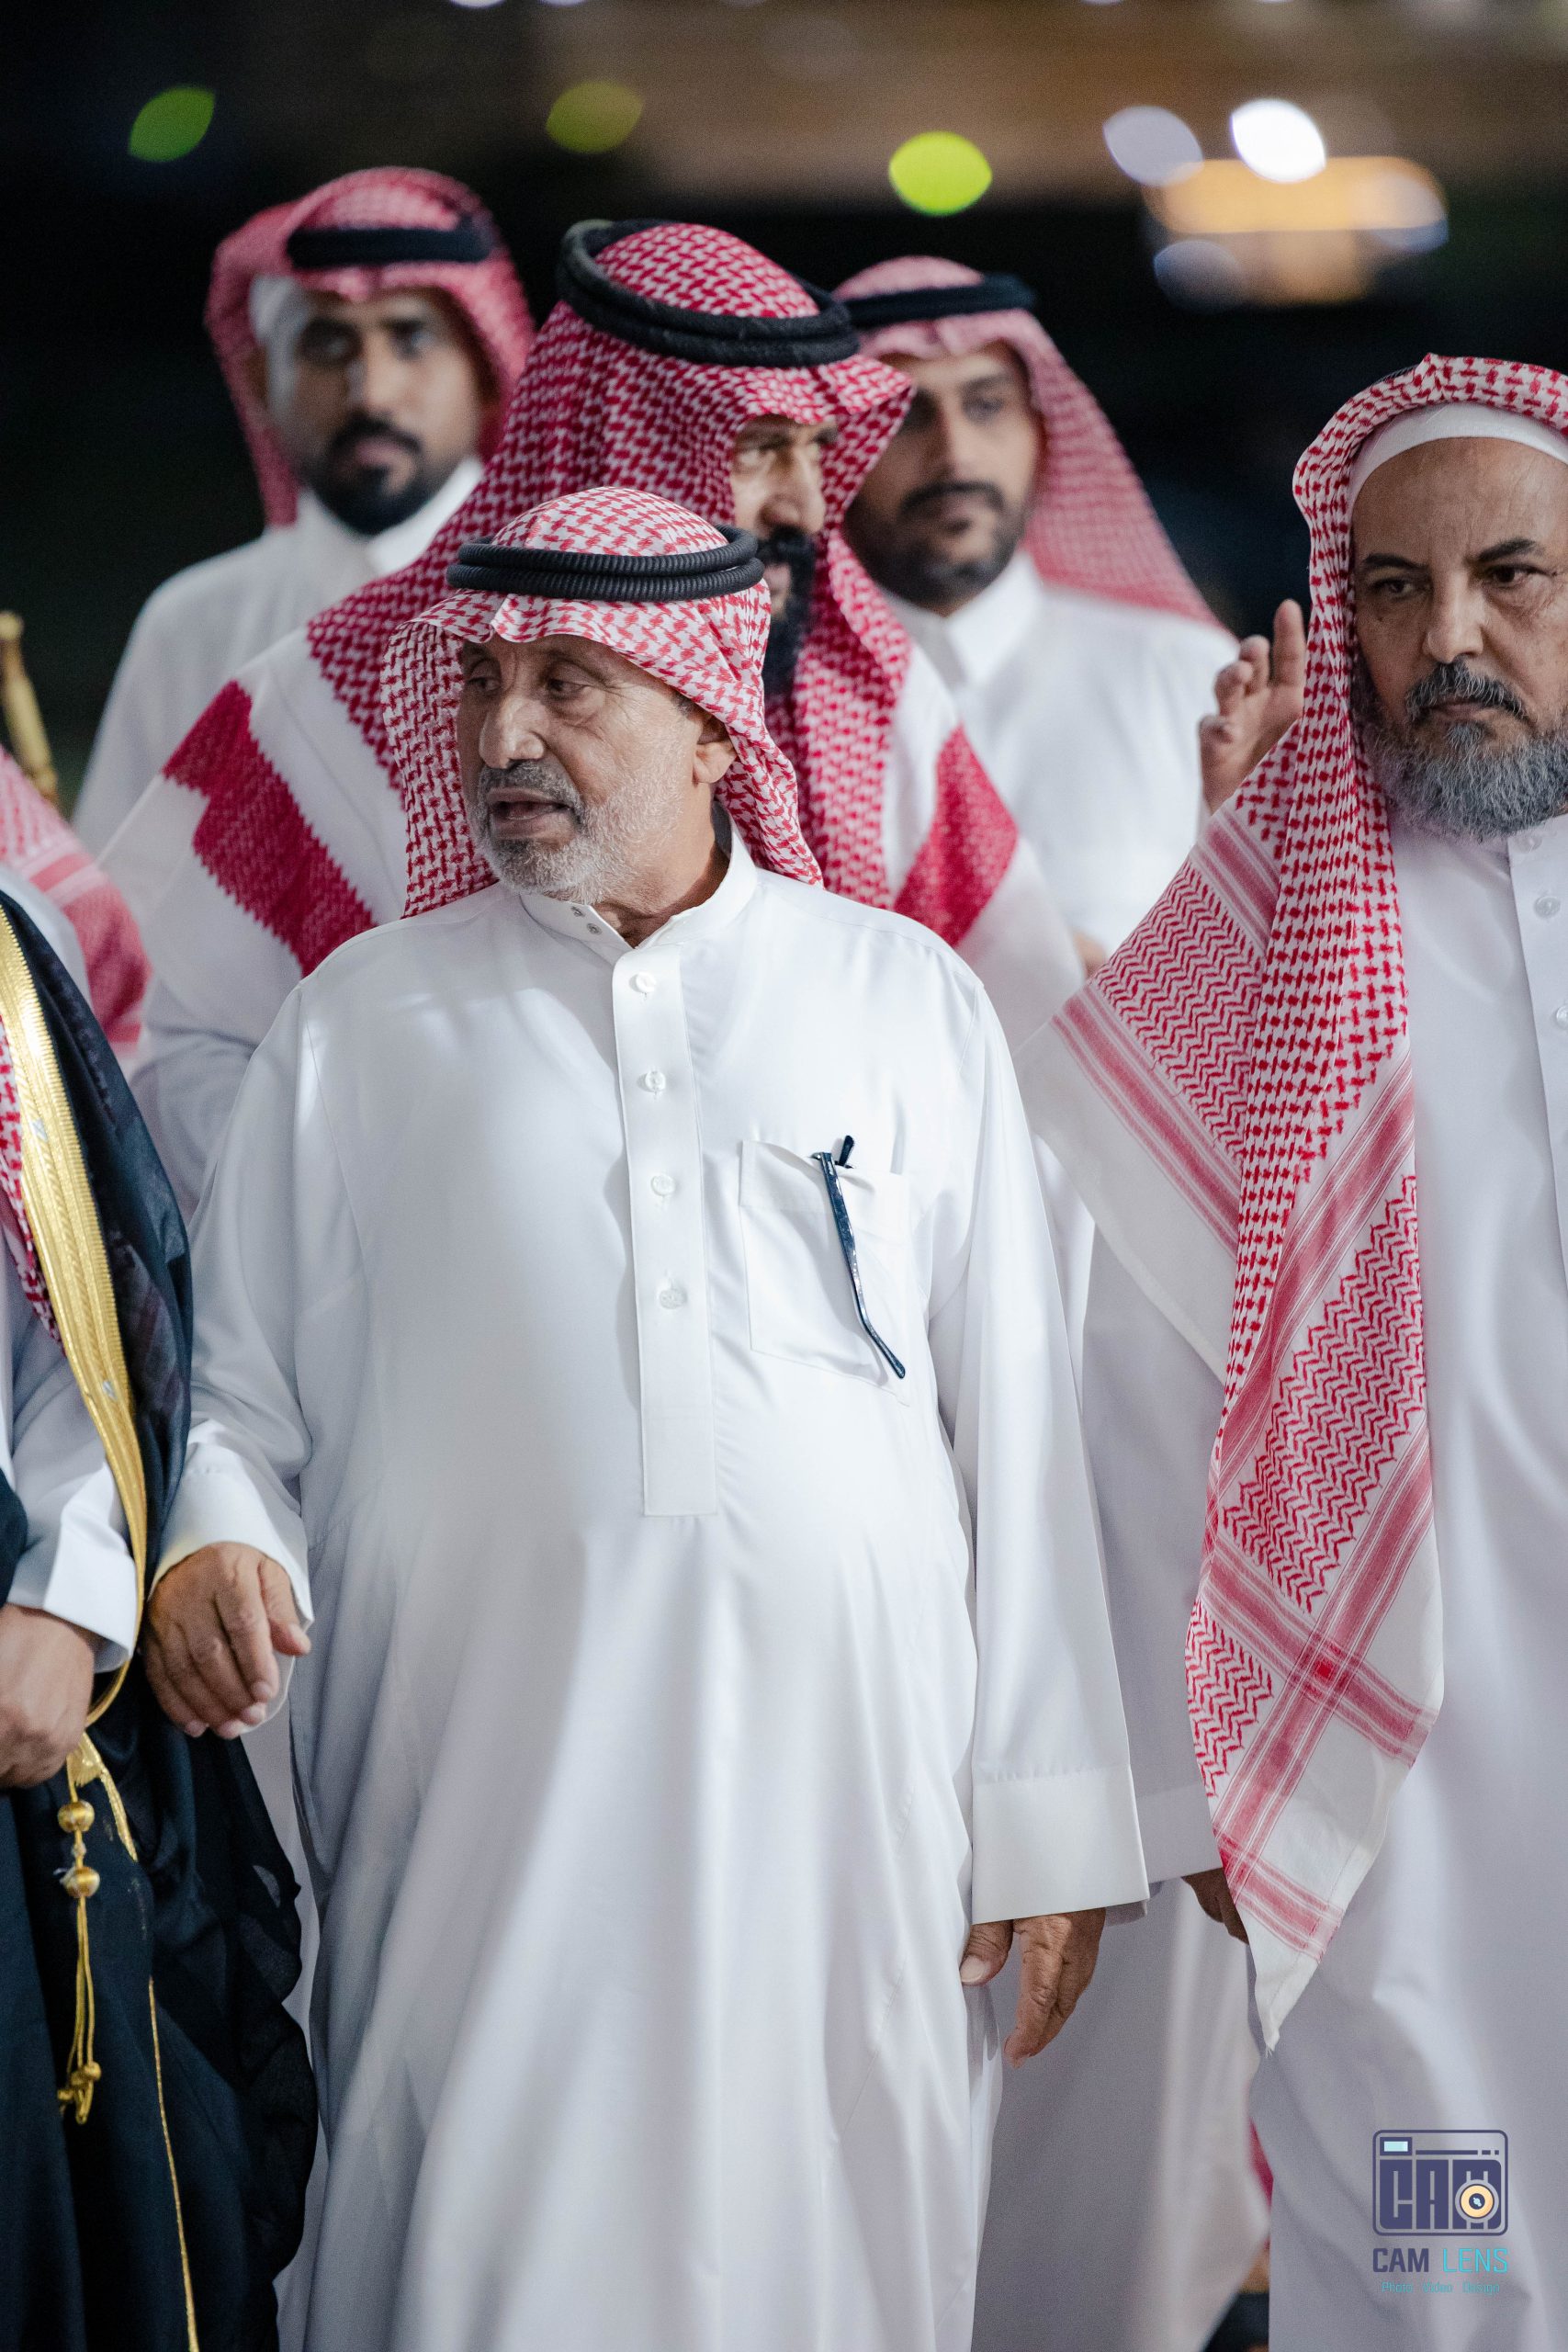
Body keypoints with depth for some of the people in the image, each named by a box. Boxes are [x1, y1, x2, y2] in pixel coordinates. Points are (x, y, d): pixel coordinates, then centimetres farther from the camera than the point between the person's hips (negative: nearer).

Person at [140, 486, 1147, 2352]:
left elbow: (1014, 1420, 9)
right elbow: (236, 1381, 13)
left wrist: (1044, 1817, 5)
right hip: (487, 1801, 0)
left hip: (846, 1780, 0)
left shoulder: (910, 1003, 11)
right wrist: (212, 1544, -10)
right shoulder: (360, 1022, 11)